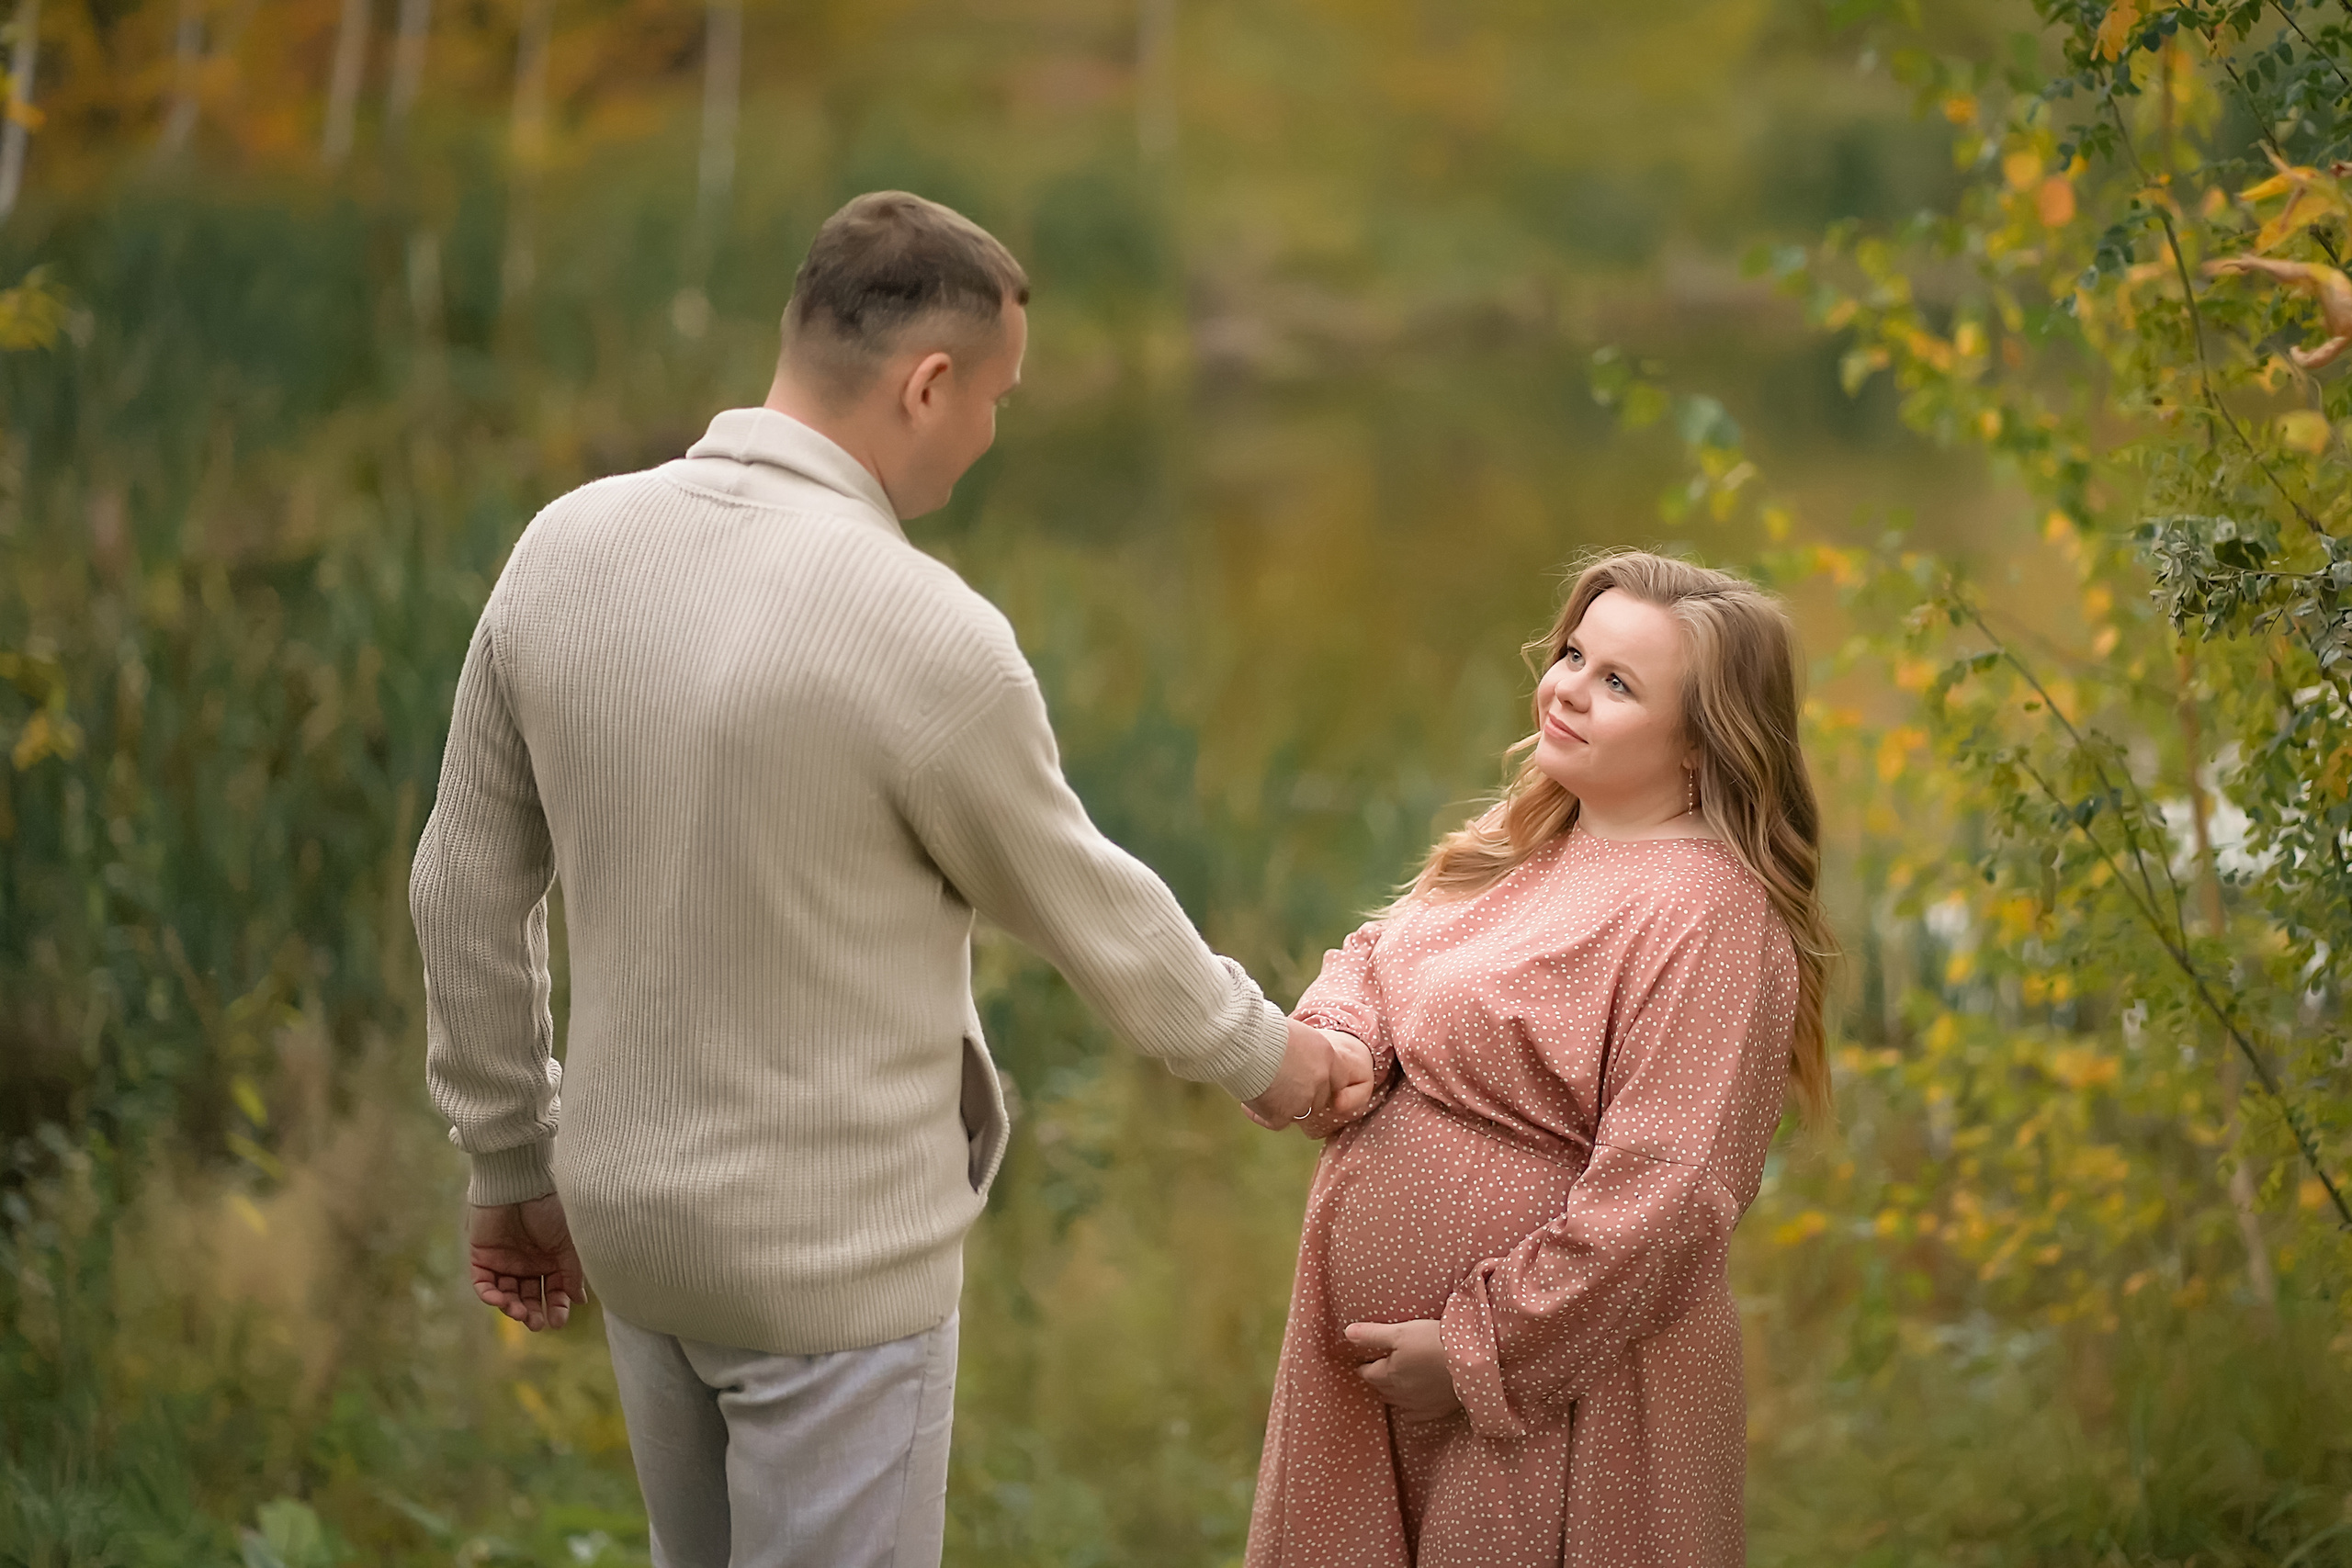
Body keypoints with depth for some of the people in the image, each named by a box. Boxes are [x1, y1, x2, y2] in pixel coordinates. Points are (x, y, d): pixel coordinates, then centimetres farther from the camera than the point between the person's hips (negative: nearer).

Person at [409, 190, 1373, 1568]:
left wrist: (513, 1164, 16)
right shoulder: (925, 633, -22)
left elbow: (468, 891, 4)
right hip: (833, 1258, -6)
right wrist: (1260, 1051, 13)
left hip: (631, 1212, 7)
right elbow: (1088, 905, -6)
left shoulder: (565, 548, -4)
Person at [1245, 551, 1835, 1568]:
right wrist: (1332, 1041, -3)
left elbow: (1660, 1198, -23)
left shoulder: (1707, 912, -18)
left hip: (1555, 1389, -8)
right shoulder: (1525, 838, 9)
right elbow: (1381, 951, 21)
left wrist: (1479, 1351, -19)